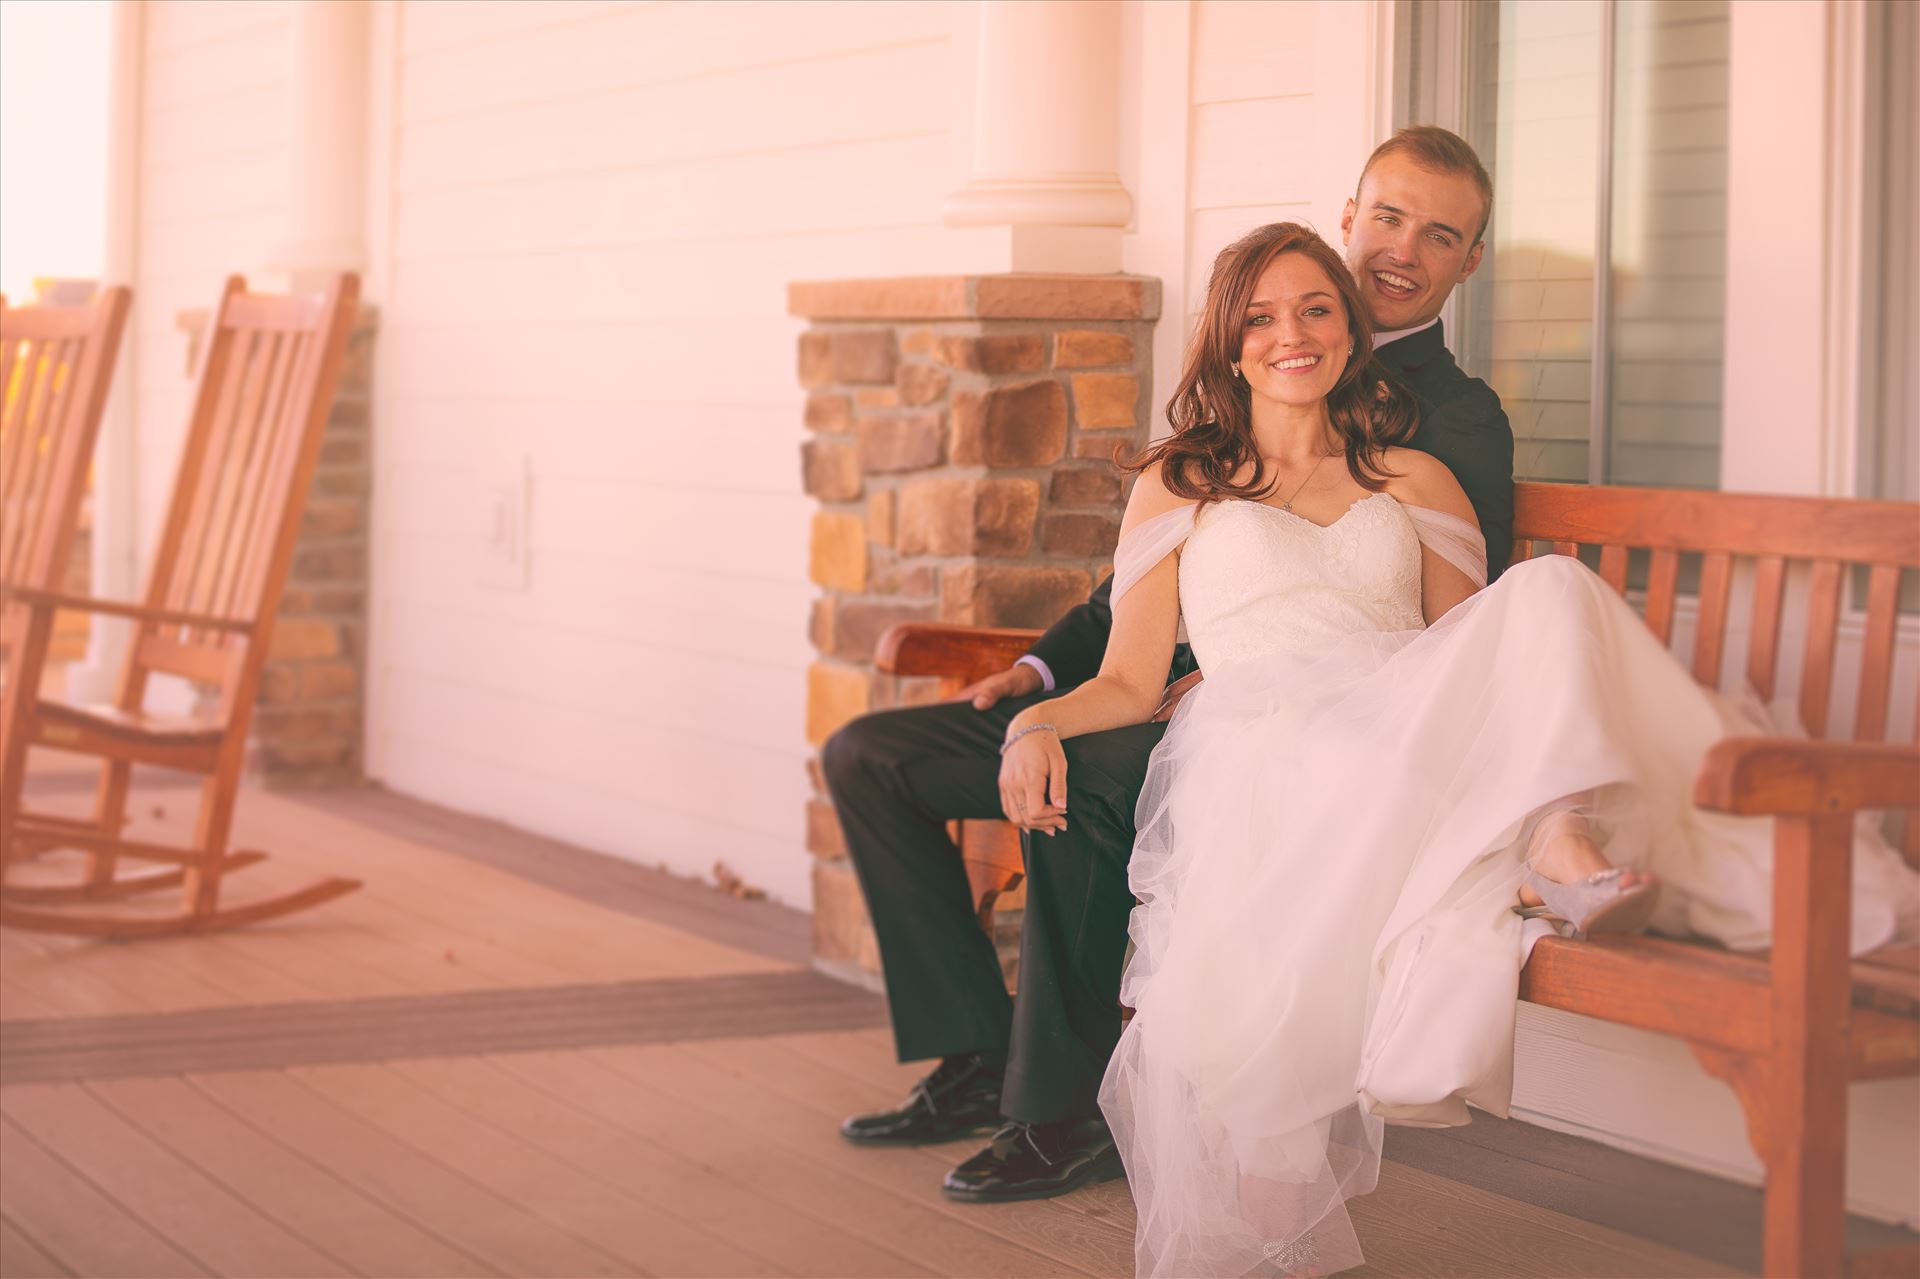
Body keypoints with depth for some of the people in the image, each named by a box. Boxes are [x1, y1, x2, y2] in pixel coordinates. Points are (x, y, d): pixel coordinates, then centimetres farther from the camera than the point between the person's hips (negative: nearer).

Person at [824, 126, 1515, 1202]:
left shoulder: (1459, 420, -1)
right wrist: (1049, 663, 9)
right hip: (1137, 695, 8)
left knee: (1073, 779, -36)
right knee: (868, 755, 0)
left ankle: (1068, 1109, -19)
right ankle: (981, 1060, 3)